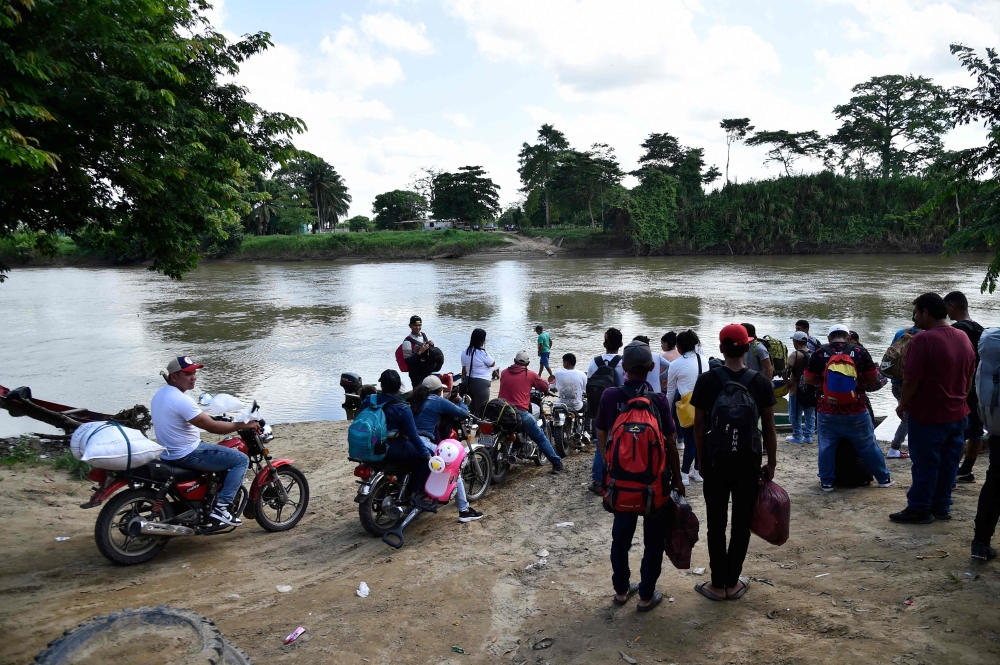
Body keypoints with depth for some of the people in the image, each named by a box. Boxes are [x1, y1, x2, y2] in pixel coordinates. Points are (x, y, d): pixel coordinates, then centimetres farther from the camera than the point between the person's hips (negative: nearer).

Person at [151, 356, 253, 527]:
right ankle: (221, 507, -13)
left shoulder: (159, 395, 8)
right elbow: (212, 427, -24)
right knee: (241, 460, -9)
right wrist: (244, 425, -15)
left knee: (224, 453, 32)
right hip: (187, 455, -10)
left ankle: (212, 499, 37)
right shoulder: (182, 400, -24)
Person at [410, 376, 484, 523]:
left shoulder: (416, 400, 20)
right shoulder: (439, 401, 2)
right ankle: (464, 511, 6)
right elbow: (464, 414, 8)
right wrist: (462, 402, 28)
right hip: (423, 444, -7)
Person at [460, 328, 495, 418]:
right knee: (480, 410, 3)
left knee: (469, 408, 17)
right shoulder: (482, 353, -18)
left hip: (468, 381, 7)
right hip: (481, 383, -7)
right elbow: (493, 364, -5)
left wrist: (464, 381, 24)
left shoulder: (465, 353, 4)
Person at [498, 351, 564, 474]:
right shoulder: (530, 375, 1)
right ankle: (557, 464, 8)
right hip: (520, 412, -3)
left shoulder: (504, 373, 10)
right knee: (540, 438, 7)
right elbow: (545, 387, 10)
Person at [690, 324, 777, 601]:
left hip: (715, 459, -1)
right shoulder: (760, 382, -4)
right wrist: (771, 463, 10)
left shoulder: (707, 380, -8)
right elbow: (769, 427, 0)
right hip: (748, 461, 1)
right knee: (742, 523, 12)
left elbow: (699, 425, -5)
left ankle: (718, 585, 16)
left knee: (716, 523, 9)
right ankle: (733, 583, 21)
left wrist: (702, 460, 6)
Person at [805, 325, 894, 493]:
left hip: (828, 412, 0)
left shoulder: (820, 353, -4)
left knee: (826, 447, 12)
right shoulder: (860, 352, -3)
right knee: (868, 446, 15)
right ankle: (884, 479, 29)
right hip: (856, 411, 1)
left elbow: (808, 379, 0)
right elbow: (873, 379, 2)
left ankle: (826, 482, 16)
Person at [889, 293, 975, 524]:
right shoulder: (963, 337, 5)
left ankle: (919, 510, 12)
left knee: (925, 464, 3)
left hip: (928, 415, -7)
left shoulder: (924, 339, -20)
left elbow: (912, 379, -20)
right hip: (958, 414, 7)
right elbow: (970, 376, 13)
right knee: (948, 463, 14)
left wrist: (903, 405, -5)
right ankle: (941, 506, 23)